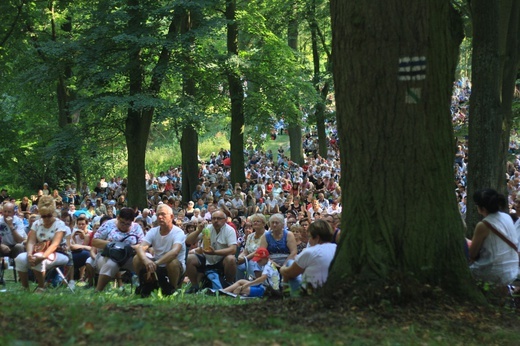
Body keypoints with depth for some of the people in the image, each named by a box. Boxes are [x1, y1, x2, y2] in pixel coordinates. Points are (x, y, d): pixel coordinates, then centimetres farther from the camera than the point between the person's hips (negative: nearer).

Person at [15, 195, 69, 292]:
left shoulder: (59, 224, -8)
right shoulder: (36, 224, 8)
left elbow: (54, 244, -21)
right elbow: (31, 242, -4)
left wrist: (43, 256, -38)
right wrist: (30, 254, -27)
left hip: (59, 254, -5)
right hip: (39, 251, 5)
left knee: (38, 260, -36)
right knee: (20, 259, -22)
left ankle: (41, 288, -17)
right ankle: (25, 288, -10)